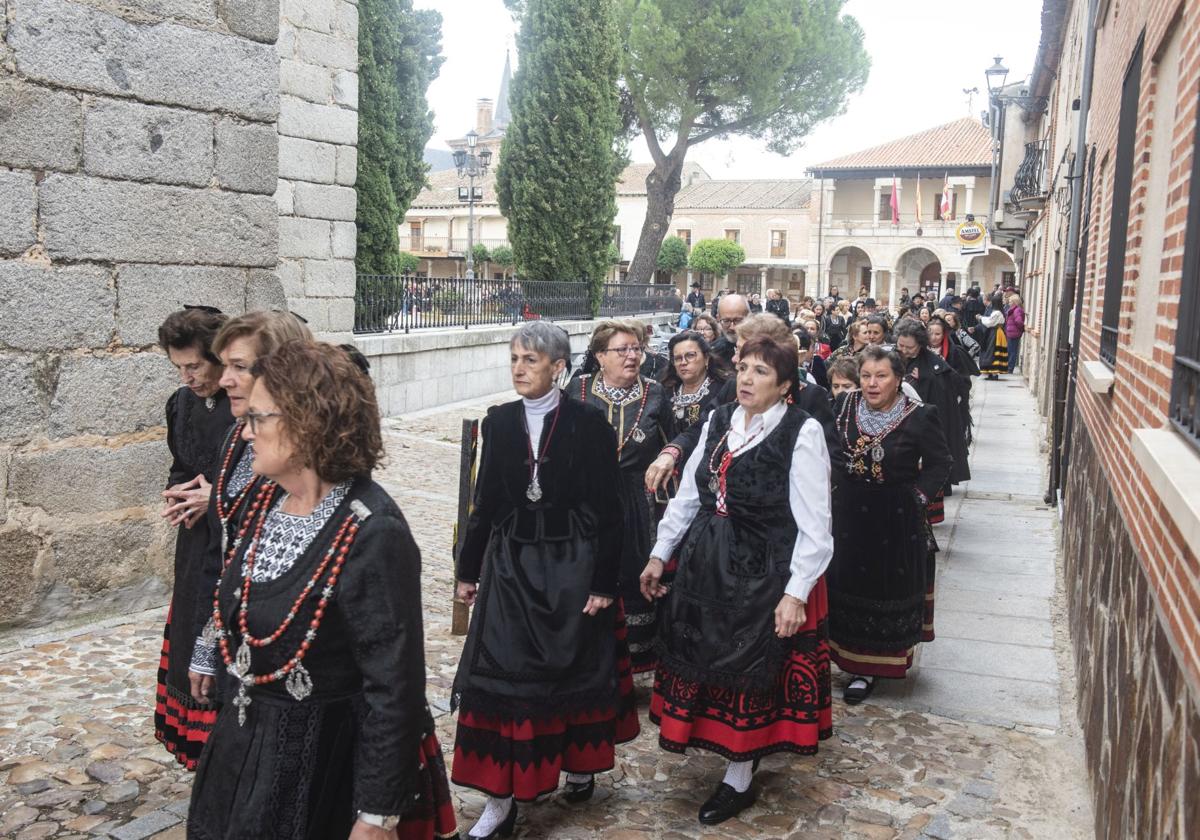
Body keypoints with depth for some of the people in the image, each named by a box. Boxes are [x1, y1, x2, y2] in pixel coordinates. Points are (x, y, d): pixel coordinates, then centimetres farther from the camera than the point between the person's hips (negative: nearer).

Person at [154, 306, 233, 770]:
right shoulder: (182, 403, 4)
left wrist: (218, 498, -17)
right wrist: (180, 494, -4)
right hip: (197, 543, 7)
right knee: (195, 633, 14)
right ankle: (197, 738, 30)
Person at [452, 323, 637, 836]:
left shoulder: (589, 423, -9)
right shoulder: (499, 422, 2)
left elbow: (608, 509, -8)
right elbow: (487, 500, 8)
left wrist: (605, 582, -10)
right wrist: (469, 568, 10)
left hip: (571, 564, -3)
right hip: (511, 564, 3)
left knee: (575, 671, 11)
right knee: (500, 676, -1)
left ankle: (579, 763, 35)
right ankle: (501, 798, 9)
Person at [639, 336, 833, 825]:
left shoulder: (803, 432, -13)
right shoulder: (718, 422, 5)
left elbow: (813, 523, -14)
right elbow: (688, 495, 11)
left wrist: (796, 592, -18)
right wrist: (659, 554, 10)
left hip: (764, 571, -6)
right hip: (706, 564, 6)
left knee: (749, 672, 6)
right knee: (704, 662, 15)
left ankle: (740, 779, 25)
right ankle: (741, 747, 38)